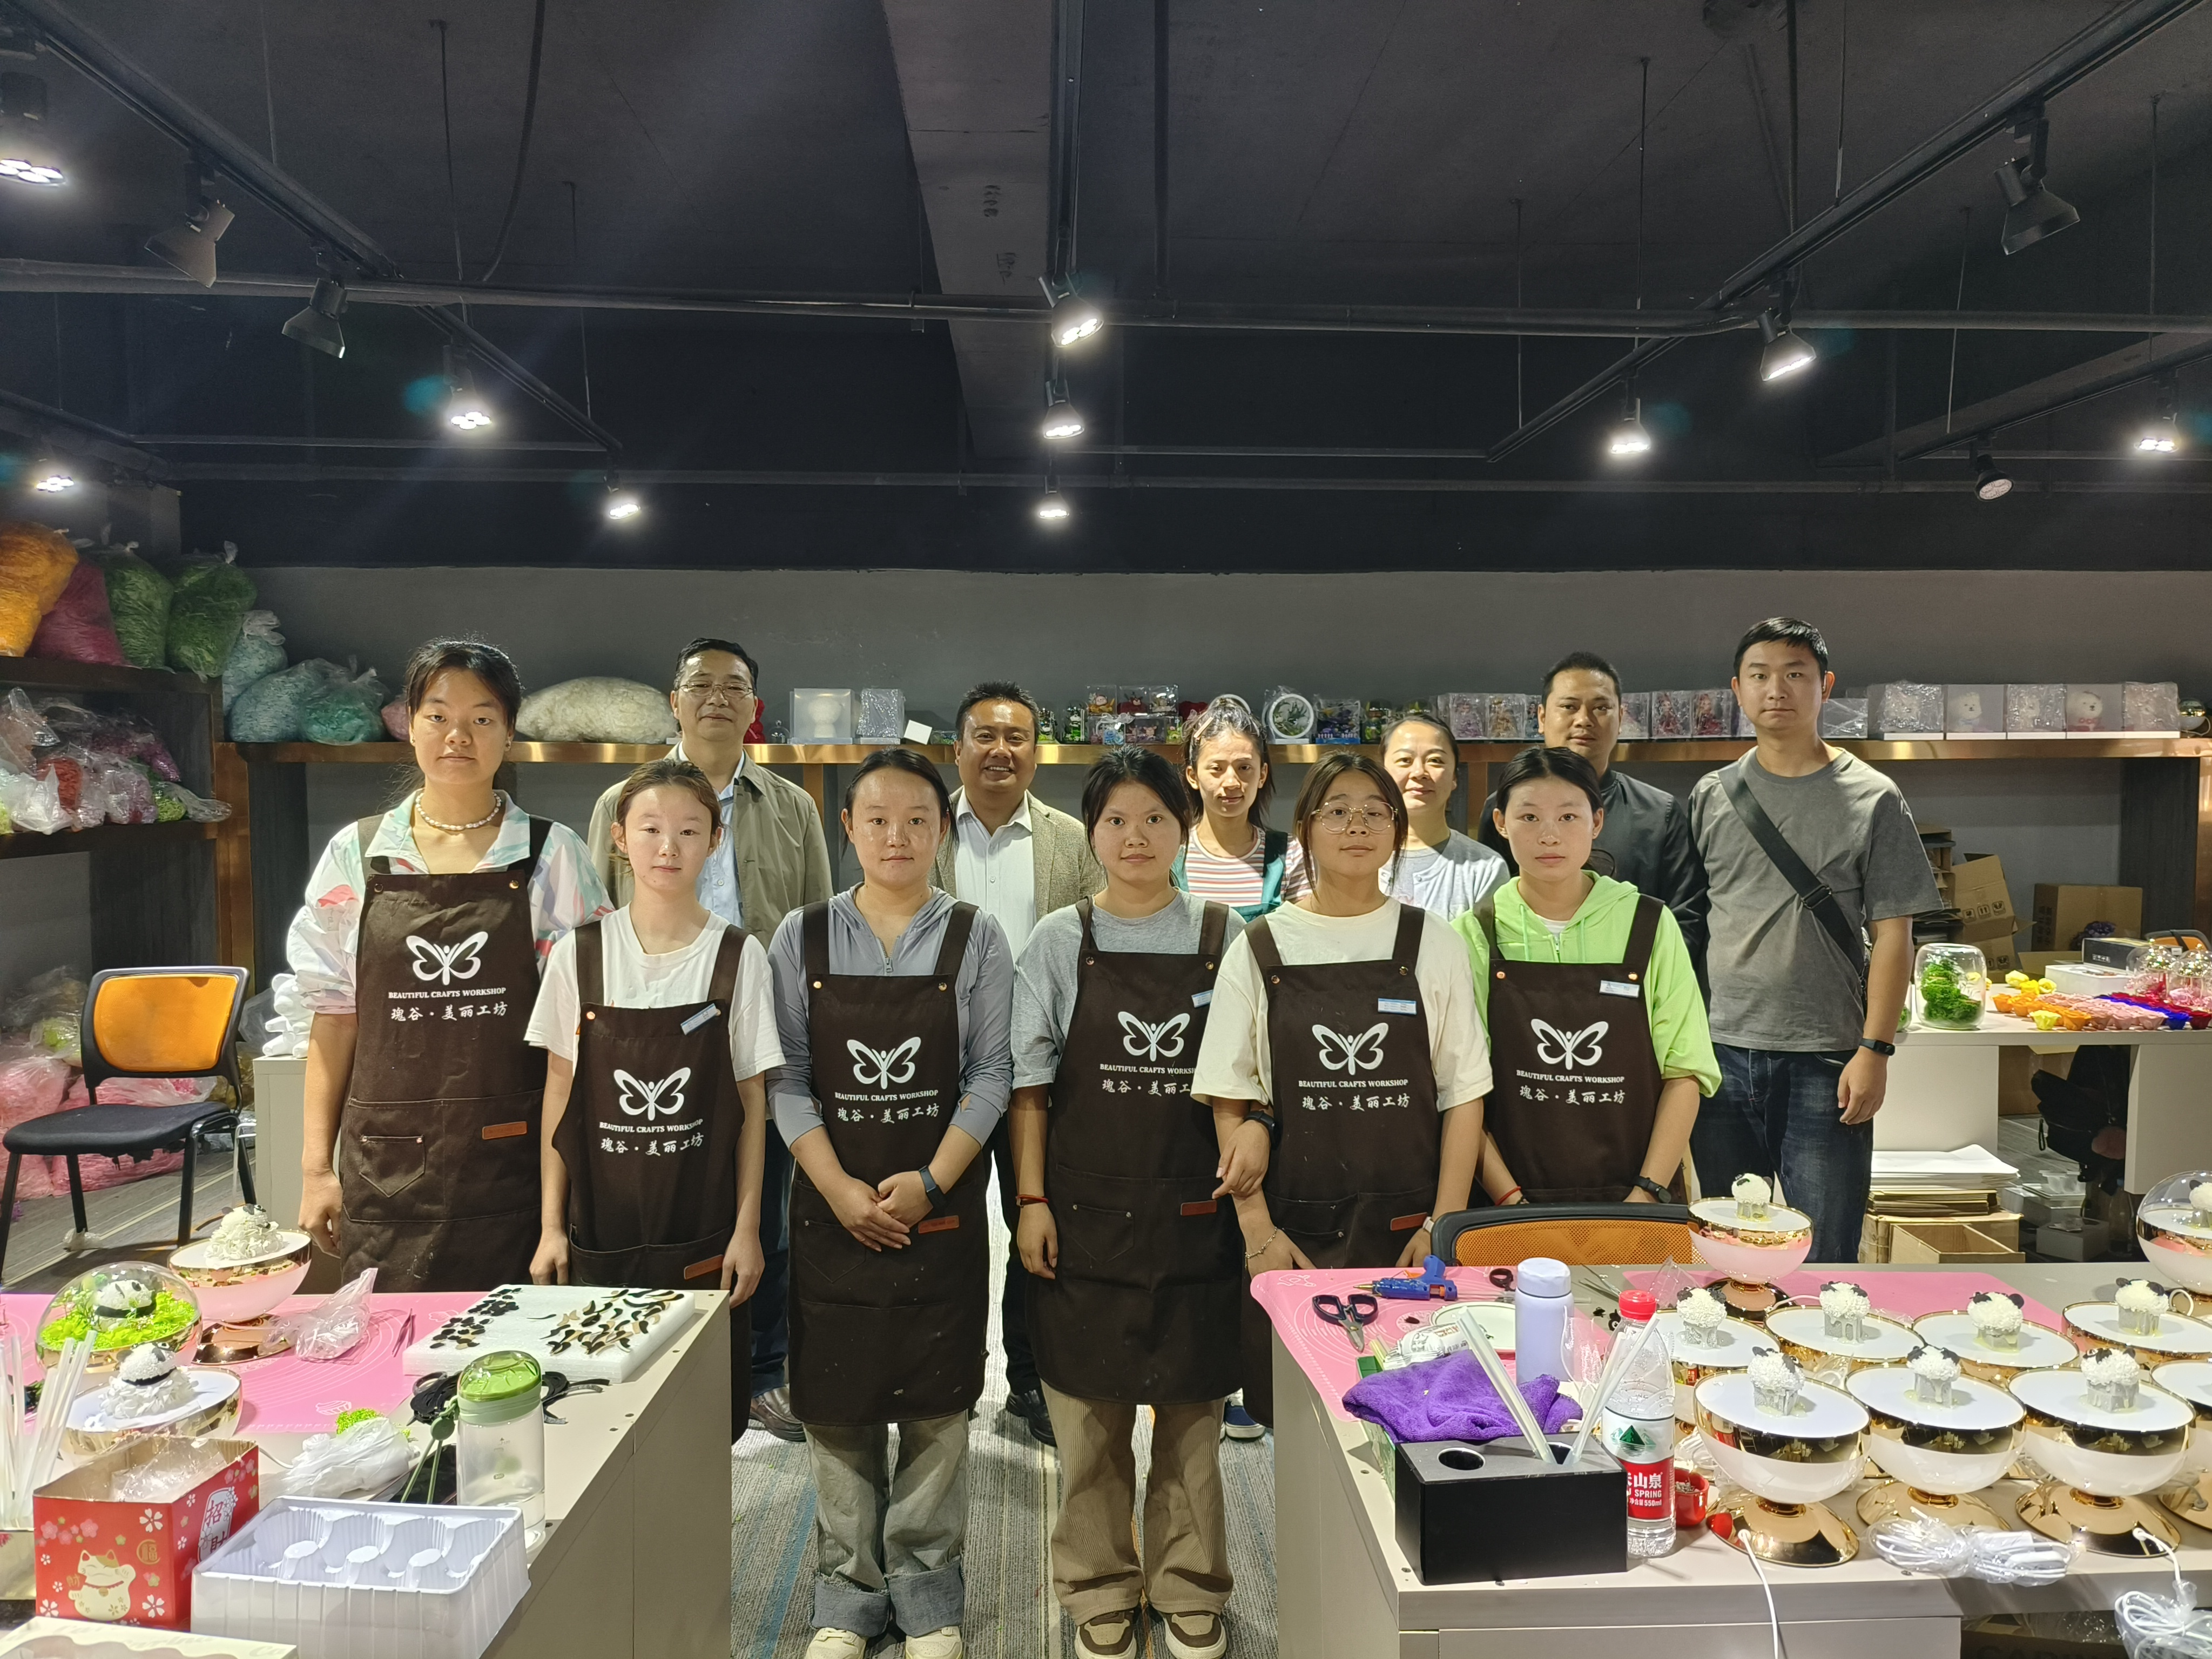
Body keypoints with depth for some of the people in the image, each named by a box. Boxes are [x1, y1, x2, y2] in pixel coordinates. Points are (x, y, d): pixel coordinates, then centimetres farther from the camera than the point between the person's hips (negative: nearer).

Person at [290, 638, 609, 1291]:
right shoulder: (356, 854, 5)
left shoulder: (551, 856, 1)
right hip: (386, 1166, 1)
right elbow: (336, 1015, 7)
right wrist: (317, 1165, 5)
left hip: (511, 1162, -1)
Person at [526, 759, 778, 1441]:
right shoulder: (579, 955, 0)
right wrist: (551, 1226, 2)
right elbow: (560, 1095, 4)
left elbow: (751, 1103, 0)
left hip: (704, 1234, -1)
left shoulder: (738, 957, -3)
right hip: (600, 1229, 1)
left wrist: (747, 1228, -3)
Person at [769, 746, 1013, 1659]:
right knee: (837, 1404, 9)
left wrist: (929, 1183, -13)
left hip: (941, 1207, 0)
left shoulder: (976, 938, -1)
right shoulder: (802, 937, 0)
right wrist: (842, 1191, -12)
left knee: (937, 1404, 8)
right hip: (831, 1206, 1)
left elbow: (990, 1074, -4)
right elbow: (787, 1078, -3)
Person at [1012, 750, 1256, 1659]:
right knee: (1090, 1410, 9)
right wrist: (1032, 1199, -4)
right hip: (1087, 1209, 0)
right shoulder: (1060, 941, 0)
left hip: (1194, 1210, 1)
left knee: (1193, 1408, 11)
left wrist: (1249, 1128, -16)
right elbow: (1029, 1083, 1)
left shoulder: (1225, 937, 1)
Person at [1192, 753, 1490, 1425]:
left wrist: (1444, 1226, -6)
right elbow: (1231, 1100, 1)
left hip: (1408, 1237, 0)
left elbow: (1464, 1096, 2)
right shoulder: (1261, 949, 2)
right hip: (1293, 1237, 0)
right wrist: (1257, 1230, -5)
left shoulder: (1434, 945, 3)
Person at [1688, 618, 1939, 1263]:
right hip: (1720, 1054, 2)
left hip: (1824, 1063, -2)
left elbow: (1892, 937, -1)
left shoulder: (1872, 800, 1)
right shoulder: (1711, 797, 8)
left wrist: (1875, 1050, -8)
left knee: (1824, 1259, 4)